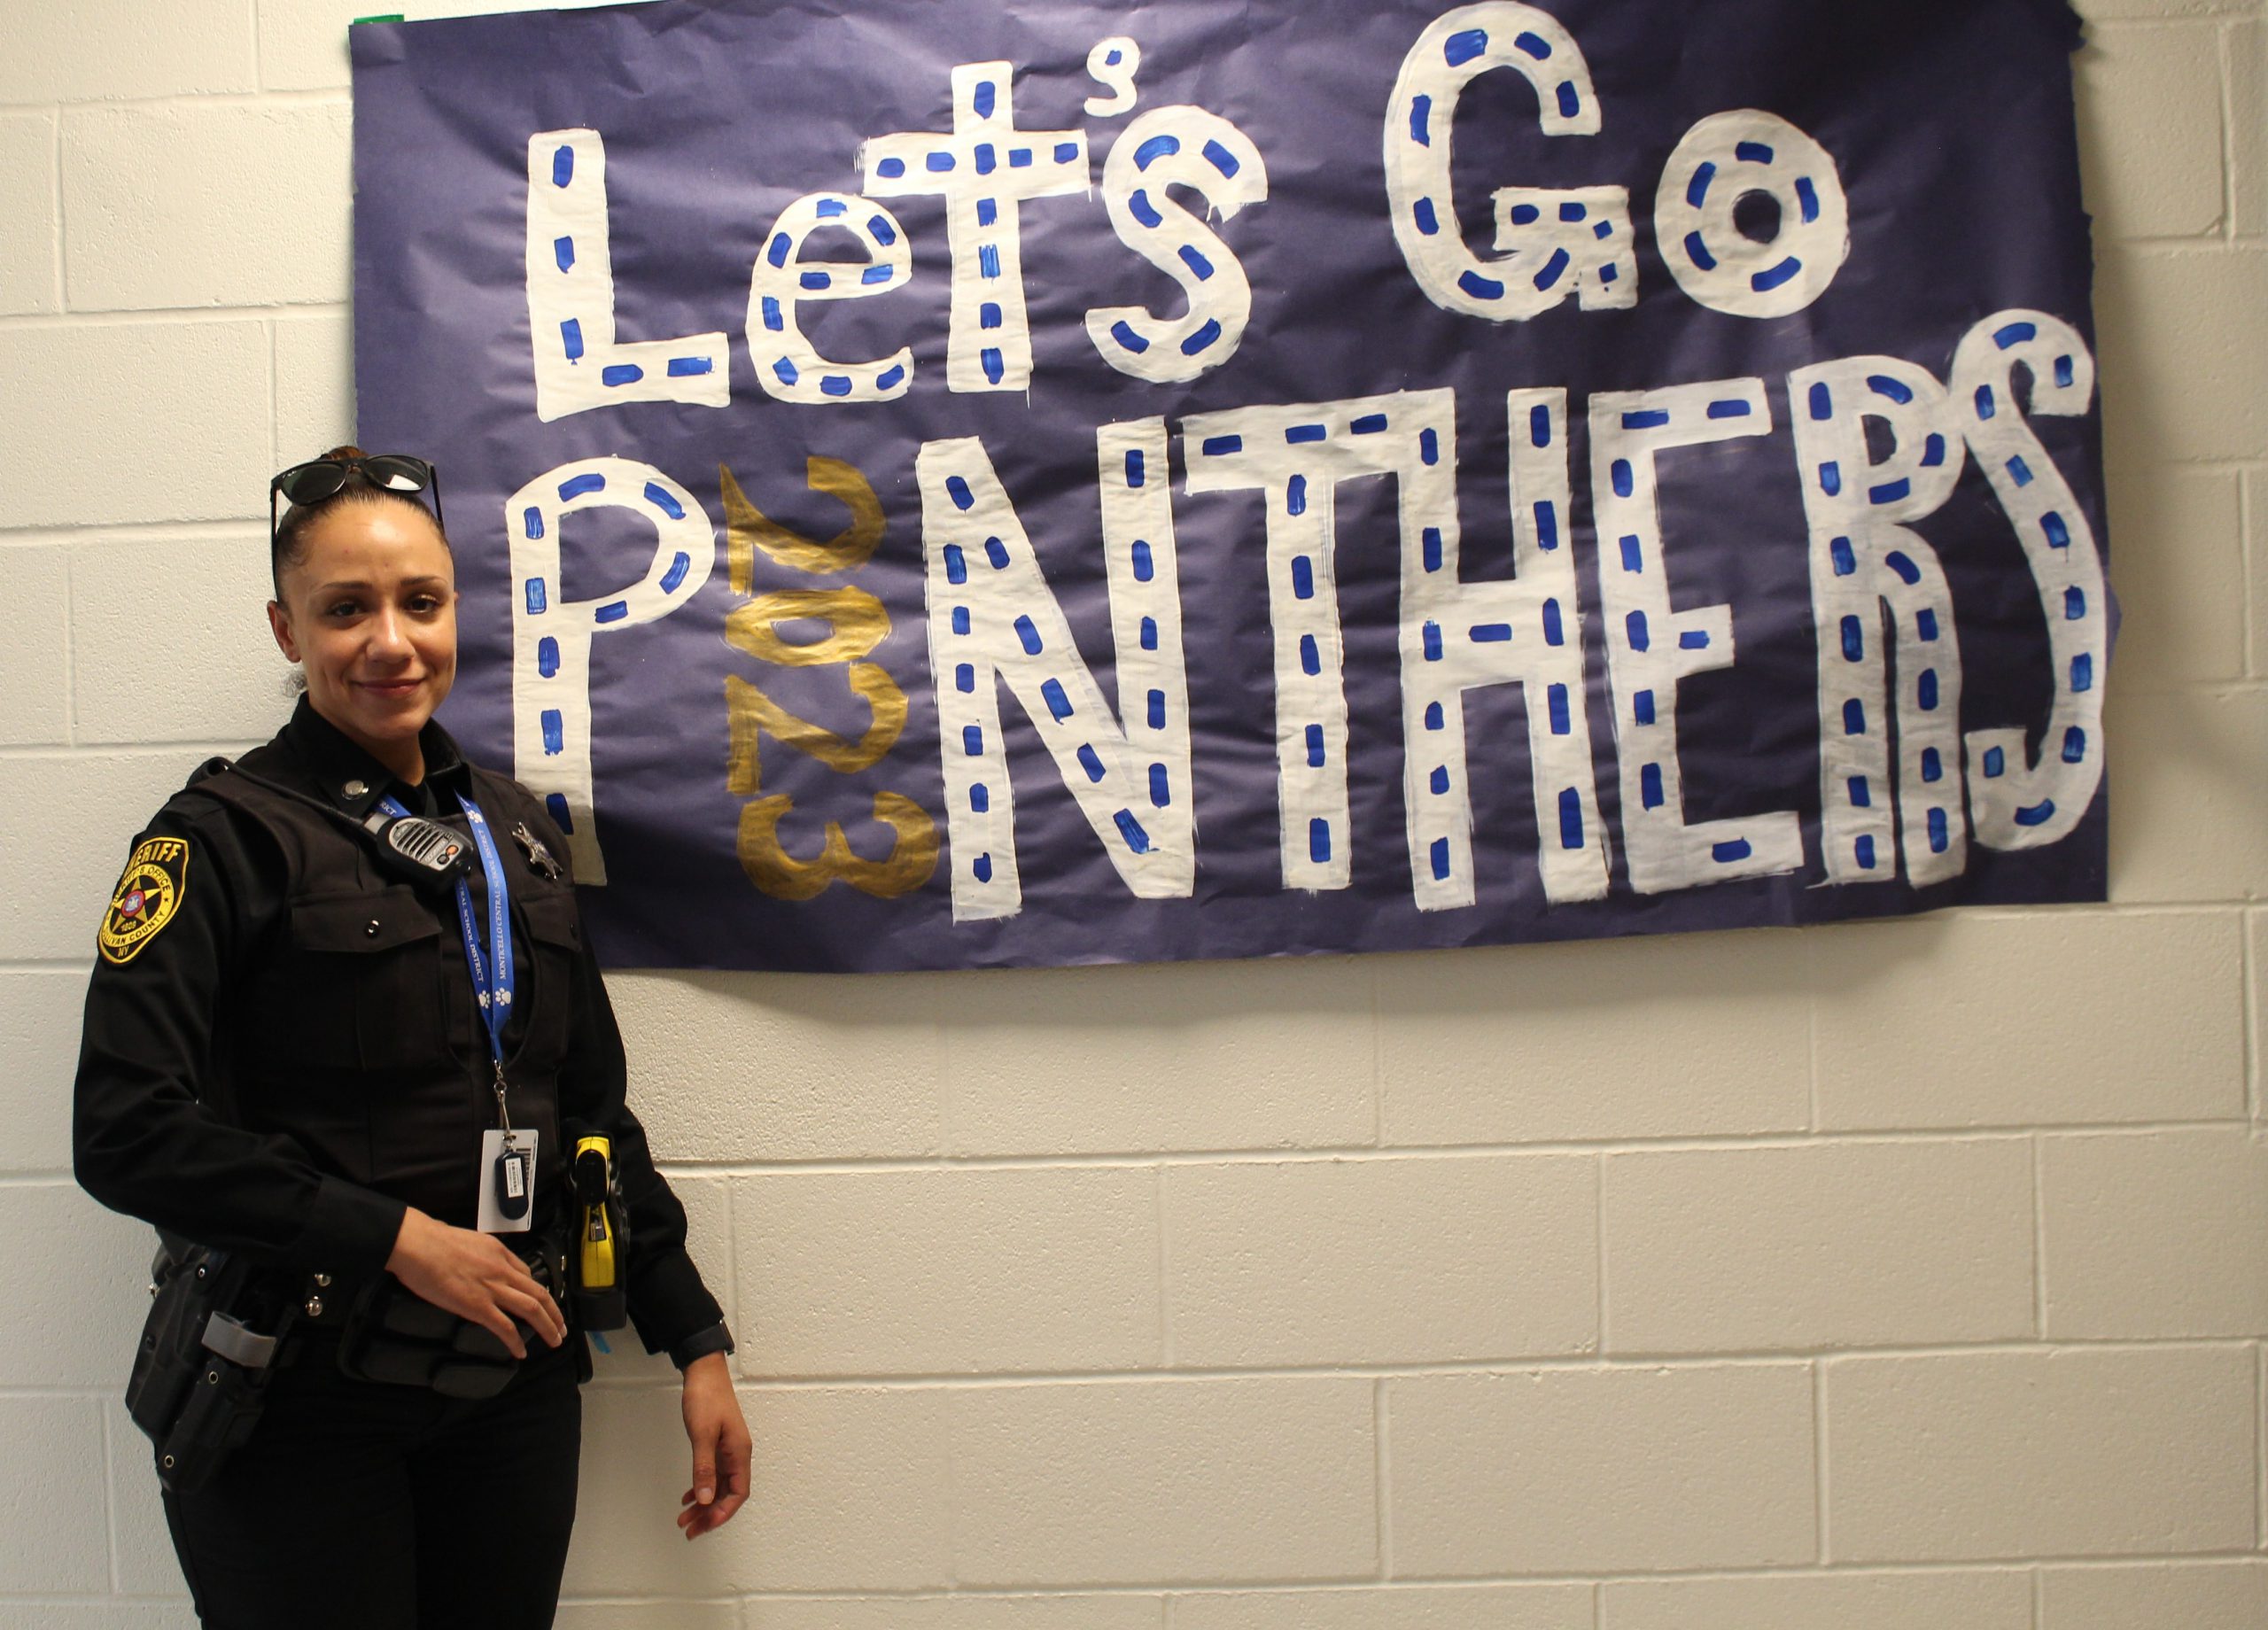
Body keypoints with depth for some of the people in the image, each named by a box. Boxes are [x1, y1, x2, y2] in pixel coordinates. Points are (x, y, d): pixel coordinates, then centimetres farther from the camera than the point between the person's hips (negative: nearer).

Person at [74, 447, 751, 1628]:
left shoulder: (514, 833, 11)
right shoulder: (227, 835, -7)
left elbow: (592, 1106, 15)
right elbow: (127, 1132, -15)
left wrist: (695, 1343, 12)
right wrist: (396, 1237, -16)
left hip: (511, 1388, 5)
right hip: (299, 1406, -5)